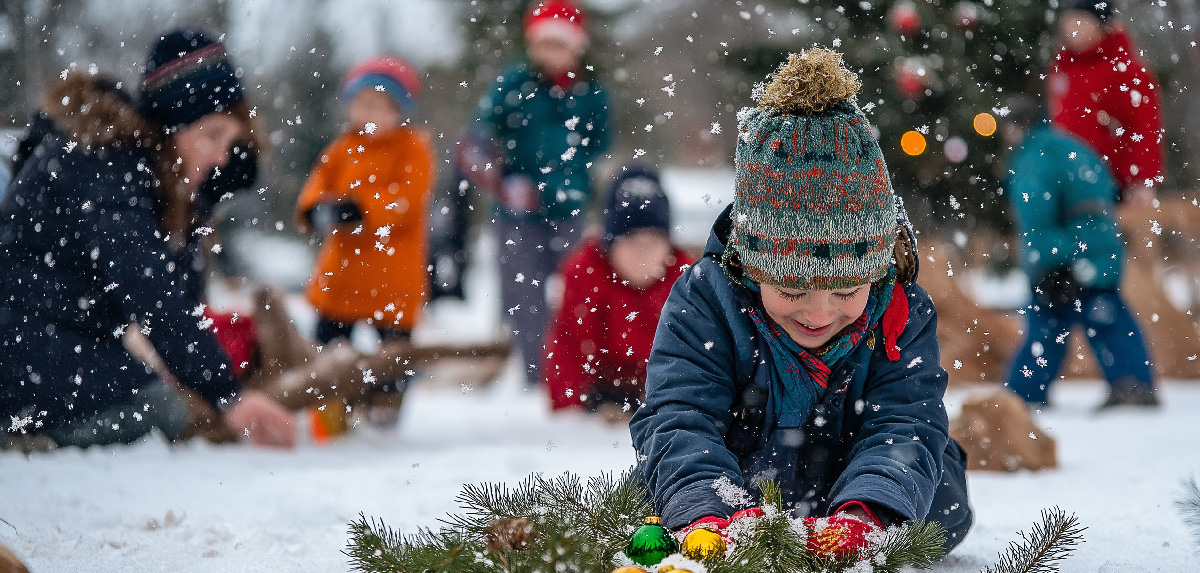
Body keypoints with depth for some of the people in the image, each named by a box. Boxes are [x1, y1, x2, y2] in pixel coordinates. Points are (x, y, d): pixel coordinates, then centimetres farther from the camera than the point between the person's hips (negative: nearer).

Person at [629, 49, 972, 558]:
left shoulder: (902, 318, -18)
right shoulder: (703, 302, -24)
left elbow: (904, 428, -26)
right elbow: (679, 423, -30)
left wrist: (863, 514, -49)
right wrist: (713, 513, -51)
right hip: (738, 493, -1)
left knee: (944, 501, -13)